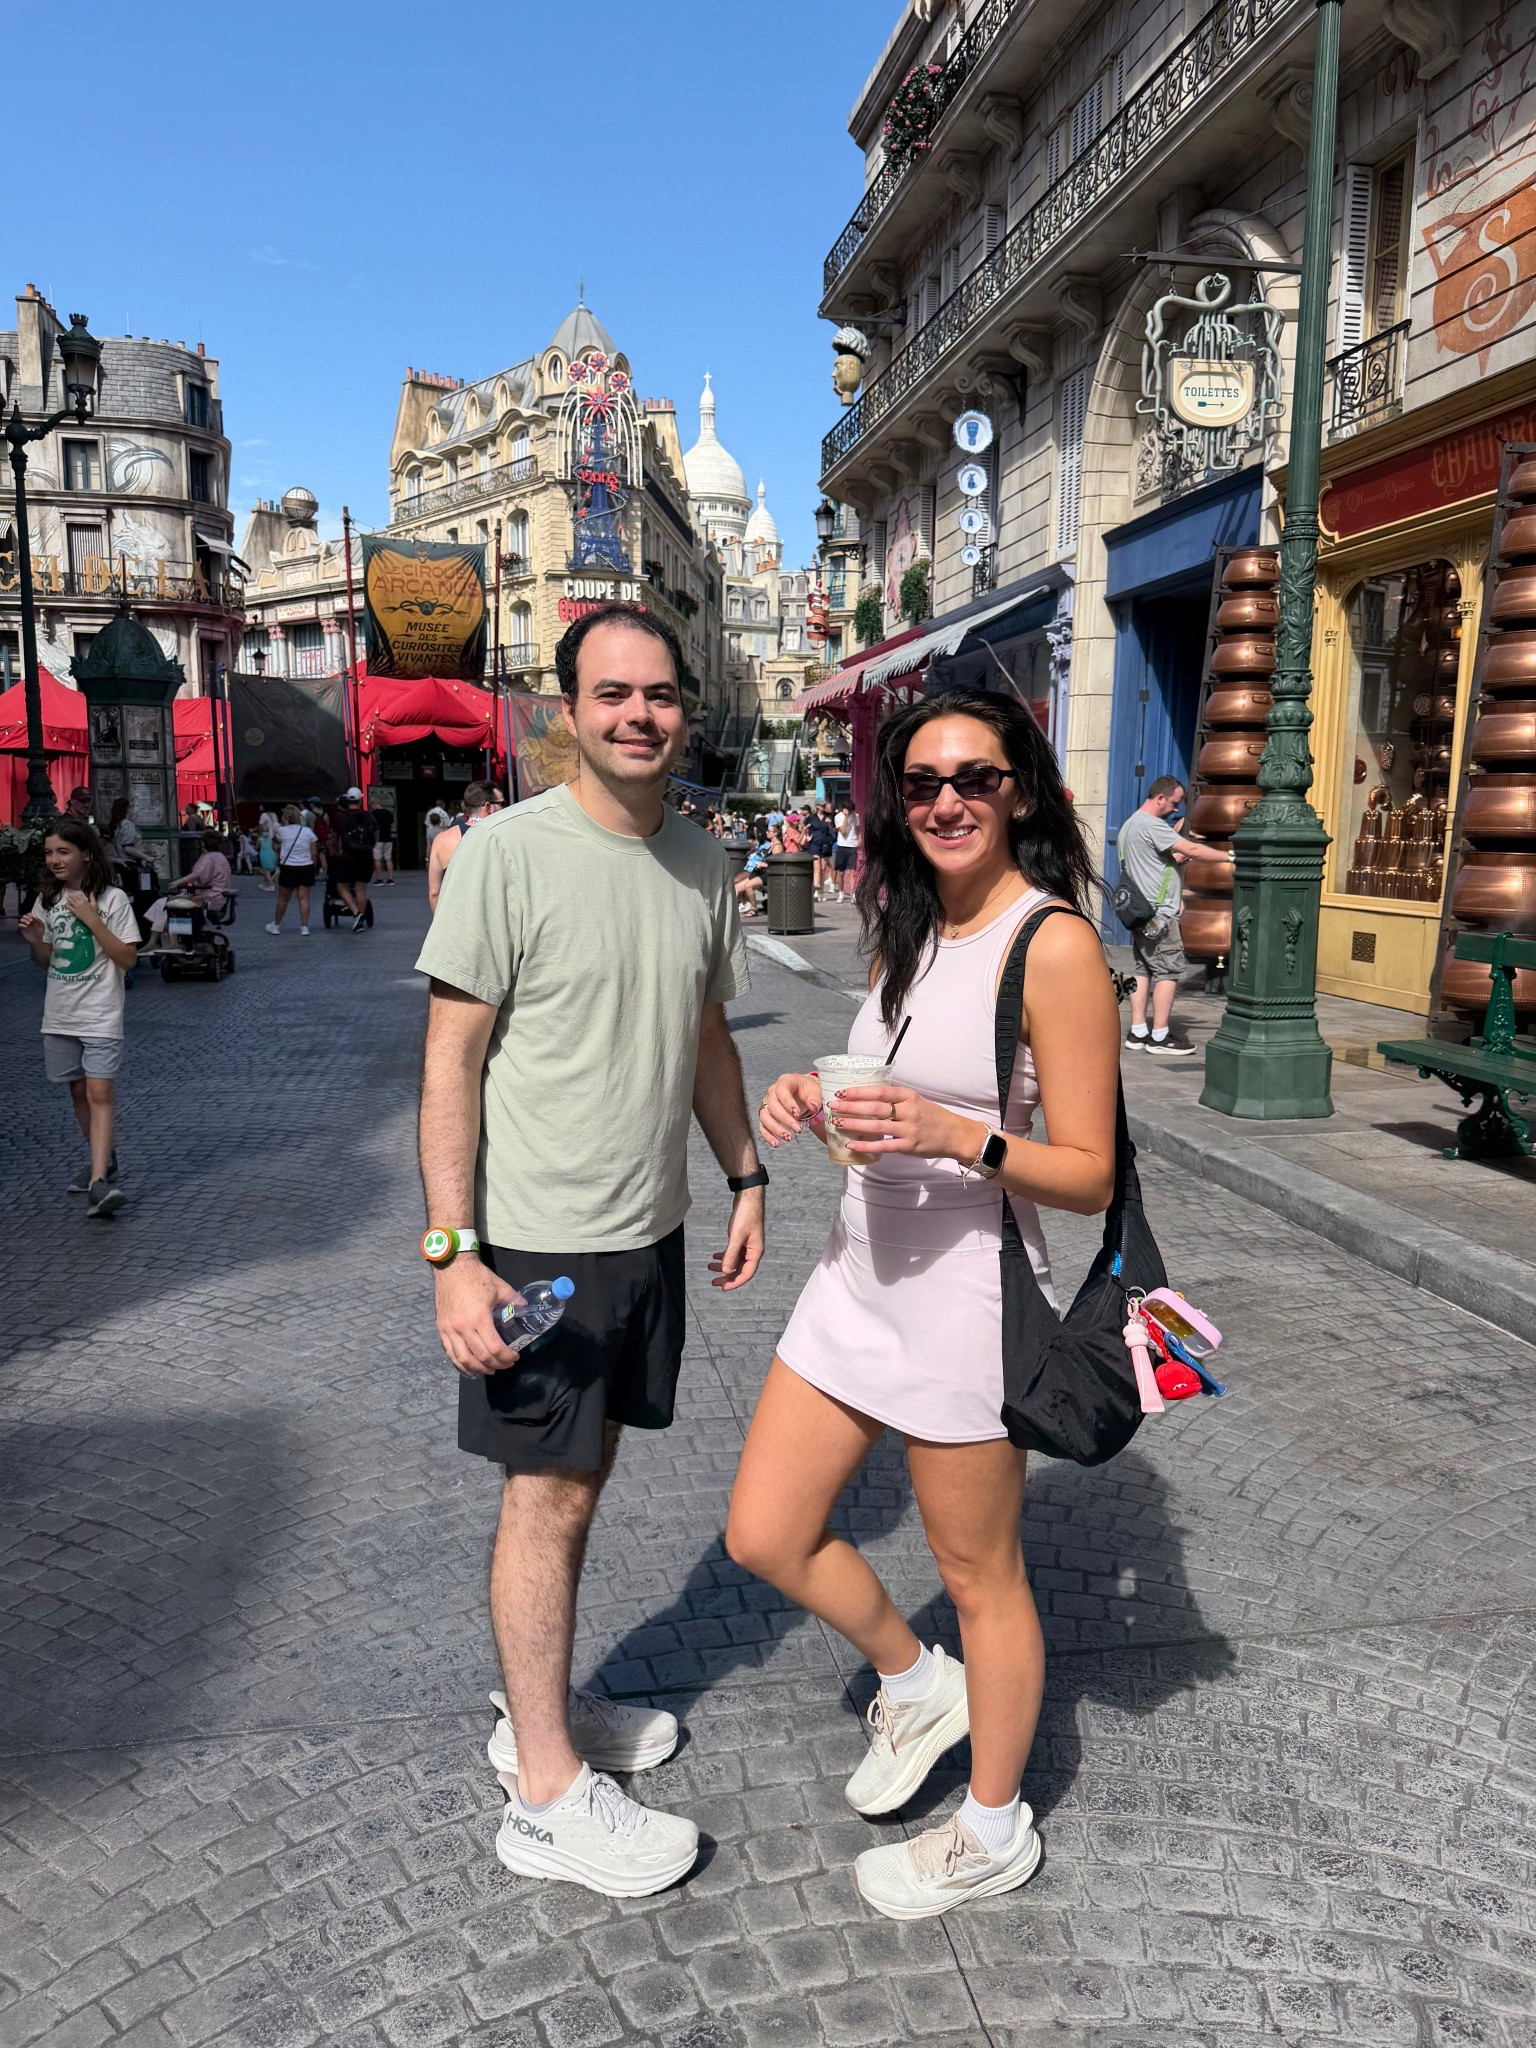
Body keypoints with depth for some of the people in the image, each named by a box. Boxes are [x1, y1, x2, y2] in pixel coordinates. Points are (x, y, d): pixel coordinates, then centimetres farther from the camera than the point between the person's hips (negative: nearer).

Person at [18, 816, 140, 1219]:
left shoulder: (112, 899, -8)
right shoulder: (47, 900, 8)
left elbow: (127, 959, -12)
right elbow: (46, 961, 16)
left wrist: (92, 920, -19)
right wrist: (34, 940, -6)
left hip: (100, 1015, -6)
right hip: (60, 1015, 6)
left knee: (99, 1092, -12)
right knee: (78, 1091, 12)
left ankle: (99, 1181, -19)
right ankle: (104, 1159, 29)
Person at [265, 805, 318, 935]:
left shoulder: (281, 831, -5)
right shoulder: (308, 831, -2)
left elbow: (278, 847, 13)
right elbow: (313, 853, 0)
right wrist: (313, 868, 11)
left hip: (288, 868, 0)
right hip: (306, 868, 1)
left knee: (283, 898, 11)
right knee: (304, 898, 1)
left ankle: (276, 925, 24)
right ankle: (304, 927, -2)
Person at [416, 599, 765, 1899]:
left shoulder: (702, 861, 6)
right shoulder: (511, 851, -14)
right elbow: (452, 1062, -13)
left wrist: (745, 1174, 14)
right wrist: (453, 1253, -17)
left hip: (650, 1233, 6)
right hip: (538, 1242, -6)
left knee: (582, 1476, 17)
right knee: (548, 1497, 3)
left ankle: (545, 1710, 36)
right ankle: (547, 1794, 19)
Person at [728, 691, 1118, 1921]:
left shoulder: (1055, 946, -15)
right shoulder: (910, 931, 9)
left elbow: (1090, 1175, -15)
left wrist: (952, 1136, -29)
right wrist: (819, 1107, -2)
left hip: (965, 1296, -8)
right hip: (860, 1275, 8)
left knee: (979, 1577, 12)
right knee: (765, 1536, 13)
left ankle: (995, 1831, 37)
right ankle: (918, 1685, 40)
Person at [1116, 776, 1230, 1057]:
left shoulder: (1130, 825, 19)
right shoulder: (1151, 825, -13)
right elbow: (1191, 850, -19)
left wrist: (1174, 859, 9)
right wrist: (1230, 856, -14)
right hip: (1158, 912, -10)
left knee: (1143, 969, 9)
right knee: (1170, 970, -7)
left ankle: (1137, 1033, 9)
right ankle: (1160, 1037, -6)